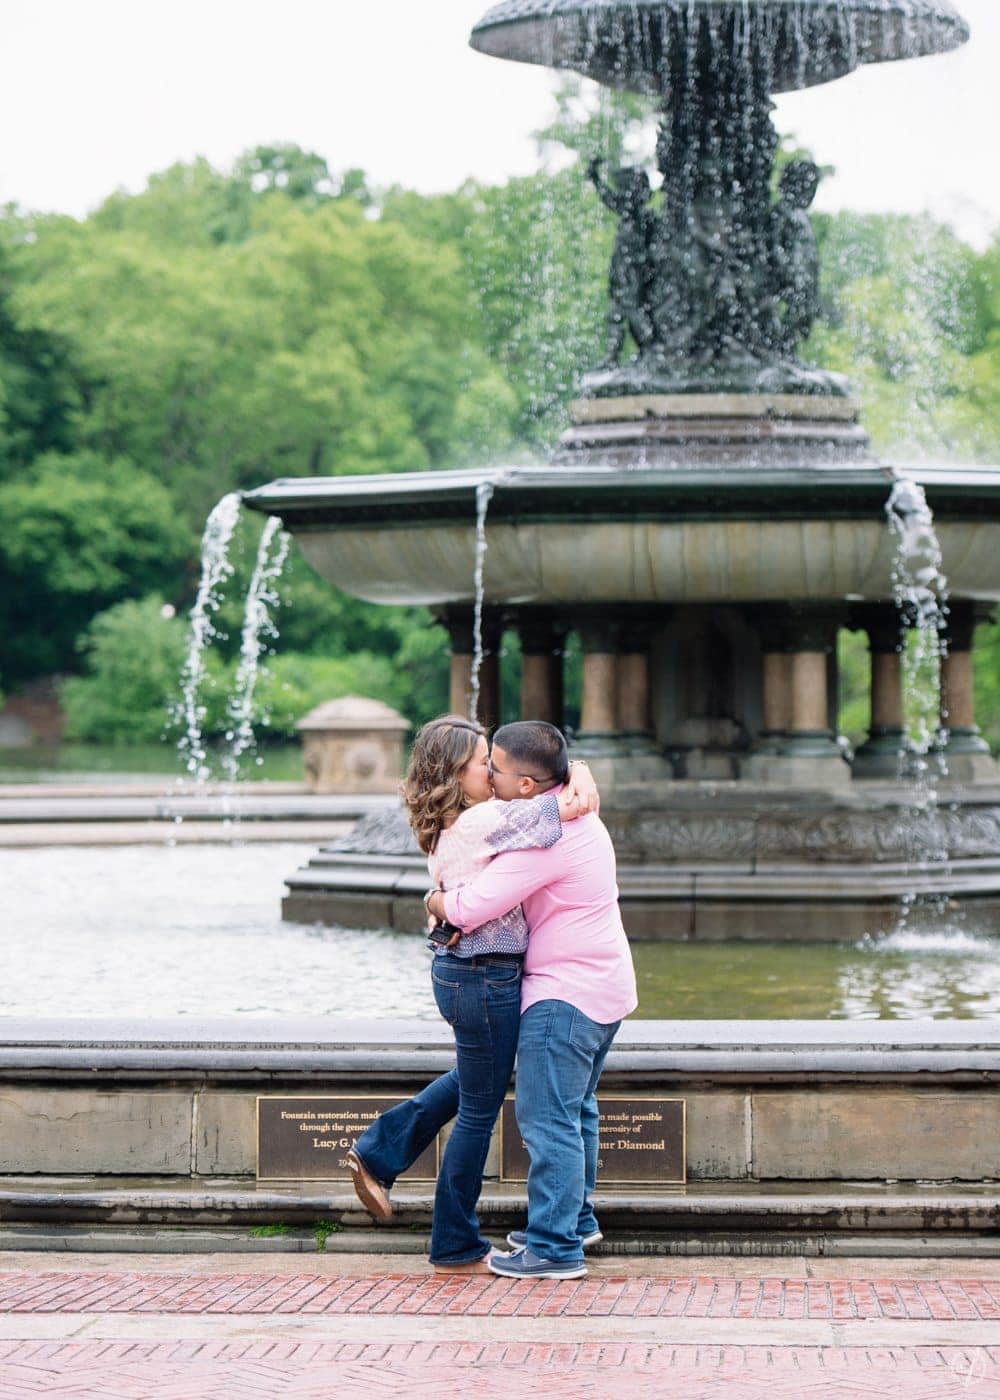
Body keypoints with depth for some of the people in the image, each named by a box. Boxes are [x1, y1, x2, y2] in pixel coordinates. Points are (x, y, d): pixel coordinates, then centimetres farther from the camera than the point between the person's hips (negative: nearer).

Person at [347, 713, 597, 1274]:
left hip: (458, 970, 9)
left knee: (474, 1077, 33)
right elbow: (576, 805, -22)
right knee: (479, 1111, 5)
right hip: (486, 979, -9)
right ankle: (458, 1249, 17)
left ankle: (379, 1154, 35)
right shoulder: (484, 821, -22)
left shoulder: (449, 827, 5)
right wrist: (578, 781, -2)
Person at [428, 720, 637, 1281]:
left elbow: (472, 907, -26)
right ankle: (576, 1219, 34)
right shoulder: (578, 816, 9)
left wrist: (436, 901, -4)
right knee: (575, 1109, 22)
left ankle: (556, 1247, -6)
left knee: (547, 1119, -7)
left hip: (565, 994, -11)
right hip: (607, 987, 11)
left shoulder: (543, 840, -23)